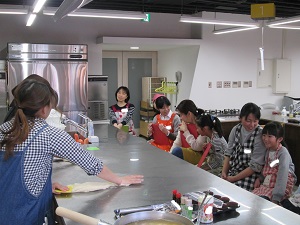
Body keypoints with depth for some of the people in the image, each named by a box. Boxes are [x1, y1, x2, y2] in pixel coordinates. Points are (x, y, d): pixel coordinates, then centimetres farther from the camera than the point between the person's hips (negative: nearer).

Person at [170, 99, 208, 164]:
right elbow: (177, 143, 6)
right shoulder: (184, 124, 6)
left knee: (177, 151, -28)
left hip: (199, 156, -6)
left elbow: (197, 147, -19)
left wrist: (186, 131, -14)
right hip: (185, 153, 6)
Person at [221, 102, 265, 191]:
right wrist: (224, 172, -5)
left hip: (249, 174, -5)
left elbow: (255, 166, -14)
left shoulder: (260, 135, -14)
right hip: (232, 170, 5)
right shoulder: (236, 129, 2)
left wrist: (234, 178, -15)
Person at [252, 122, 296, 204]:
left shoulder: (283, 153, -19)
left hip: (281, 187, -7)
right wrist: (260, 178, -2)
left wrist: (276, 198, -29)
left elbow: (282, 176, -25)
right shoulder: (268, 150, 5)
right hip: (266, 184, 7)